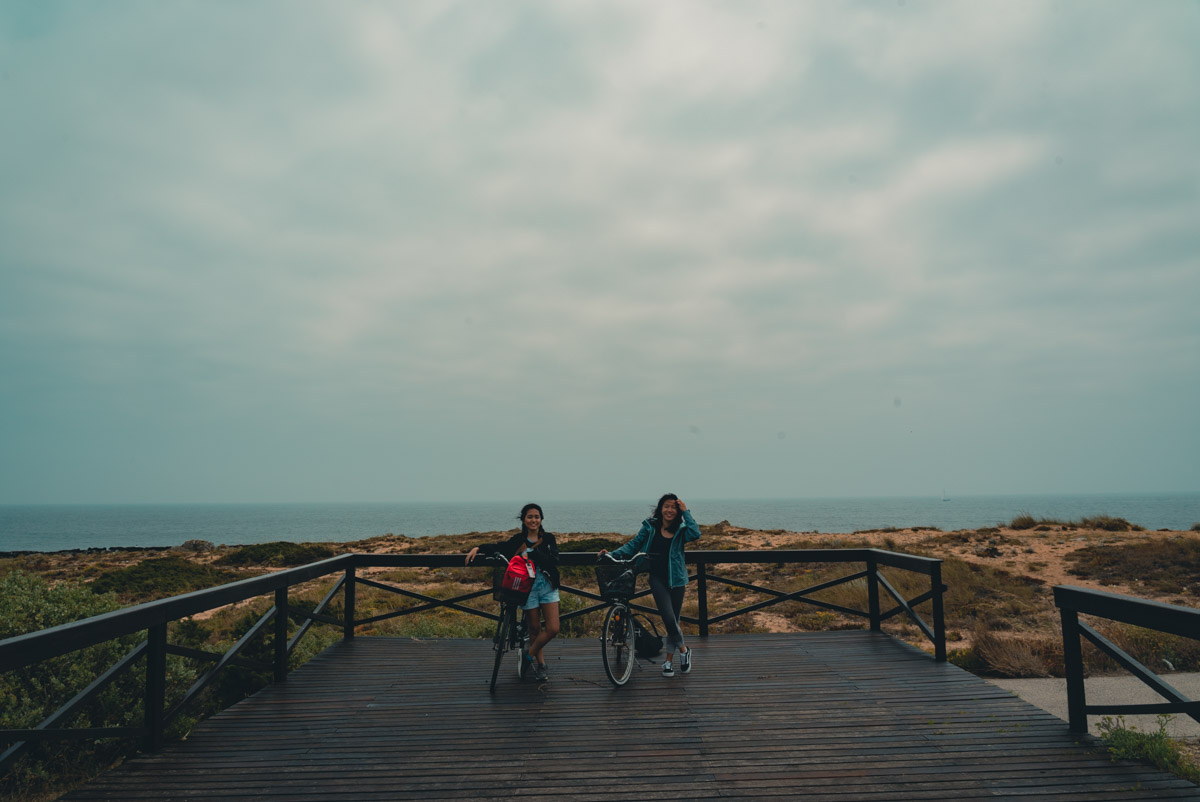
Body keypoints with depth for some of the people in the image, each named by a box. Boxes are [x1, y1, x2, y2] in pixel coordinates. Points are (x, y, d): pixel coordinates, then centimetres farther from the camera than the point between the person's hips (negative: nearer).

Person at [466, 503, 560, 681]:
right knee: (534, 628, 8)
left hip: (548, 587, 1)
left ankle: (529, 655, 19)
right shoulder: (517, 540, 1)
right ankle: (540, 663, 28)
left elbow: (554, 561, -14)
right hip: (528, 588, -1)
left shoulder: (548, 539, -1)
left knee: (553, 629, -4)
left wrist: (532, 554, -22)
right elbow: (498, 547, 3)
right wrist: (478, 548, -12)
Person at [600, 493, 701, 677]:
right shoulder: (650, 527, 5)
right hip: (658, 578, -1)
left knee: (673, 620, 6)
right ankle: (683, 649, 10)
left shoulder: (681, 530, 4)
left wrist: (685, 512, -11)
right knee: (669, 619, -15)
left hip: (676, 579, 1)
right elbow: (633, 545, 8)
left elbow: (696, 534, -17)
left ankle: (668, 660, 21)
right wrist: (612, 554, -2)